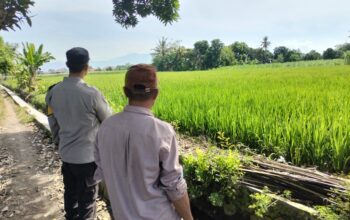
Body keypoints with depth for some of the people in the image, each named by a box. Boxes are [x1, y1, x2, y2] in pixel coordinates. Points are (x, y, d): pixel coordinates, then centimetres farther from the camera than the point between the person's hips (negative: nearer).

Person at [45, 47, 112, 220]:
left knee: (70, 194, 24)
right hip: (87, 156, -6)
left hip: (66, 154, 6)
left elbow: (53, 124, 7)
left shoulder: (53, 92, -5)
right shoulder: (91, 93, -23)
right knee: (87, 200, 11)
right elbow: (109, 121, -8)